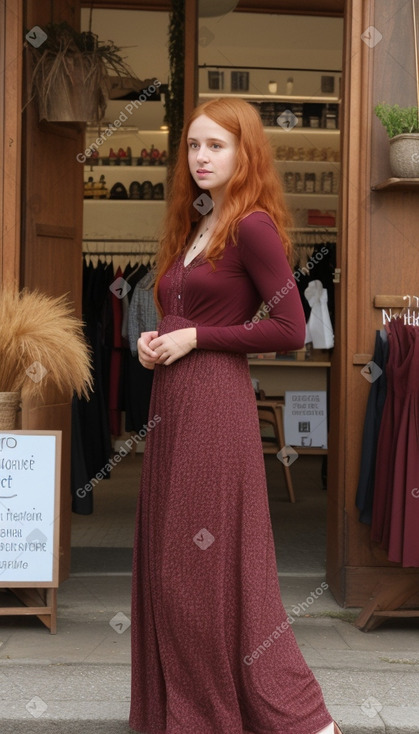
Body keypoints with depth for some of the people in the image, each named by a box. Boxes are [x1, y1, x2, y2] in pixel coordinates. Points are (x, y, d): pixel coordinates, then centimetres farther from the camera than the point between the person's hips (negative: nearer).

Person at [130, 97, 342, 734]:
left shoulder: (252, 226, -9)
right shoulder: (193, 227, 16)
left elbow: (291, 328, -14)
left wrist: (194, 338, -12)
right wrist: (154, 341, 5)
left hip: (216, 406, -9)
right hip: (171, 404, 9)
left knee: (209, 566, -4)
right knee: (168, 564, 11)